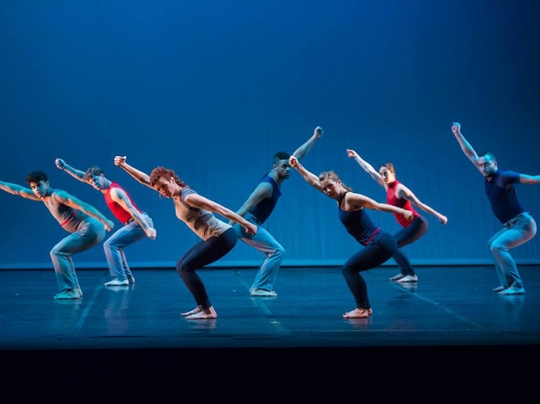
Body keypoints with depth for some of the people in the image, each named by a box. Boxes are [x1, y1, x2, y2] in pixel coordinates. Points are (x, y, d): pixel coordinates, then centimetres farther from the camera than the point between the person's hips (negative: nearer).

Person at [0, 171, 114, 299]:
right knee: (62, 254, 22)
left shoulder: (58, 195, -11)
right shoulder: (43, 196, 15)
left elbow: (83, 206, -21)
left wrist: (104, 221, -30)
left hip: (91, 229, -10)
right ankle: (75, 289, 19)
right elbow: (18, 190, 27)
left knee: (57, 252, -9)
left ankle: (70, 290, -10)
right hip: (88, 231, 10)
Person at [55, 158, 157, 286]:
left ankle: (120, 279, -17)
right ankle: (127, 277, 18)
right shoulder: (107, 186, 11)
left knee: (110, 244, -12)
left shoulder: (114, 191, -16)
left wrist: (147, 228, -28)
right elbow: (83, 177, 22)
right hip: (136, 223, 10)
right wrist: (65, 167, 18)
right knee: (115, 245, 22)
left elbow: (132, 210, -23)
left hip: (139, 223, -10)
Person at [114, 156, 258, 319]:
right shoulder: (175, 193, 5)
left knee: (186, 267, -10)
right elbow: (144, 179, 13)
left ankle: (209, 311, -6)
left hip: (223, 237, -9)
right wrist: (123, 165, 10)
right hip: (213, 237, 9)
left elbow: (220, 209, -20)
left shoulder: (188, 197, -20)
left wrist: (246, 224, -19)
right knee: (181, 266, 11)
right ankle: (202, 306, 13)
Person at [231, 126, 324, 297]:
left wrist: (314, 138, 14)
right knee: (277, 251, -10)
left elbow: (298, 156, 13)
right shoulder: (267, 185, -20)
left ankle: (258, 286, 14)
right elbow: (245, 207, -25)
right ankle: (259, 288, -8)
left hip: (249, 223, 10)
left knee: (273, 252, 15)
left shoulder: (277, 178, 6)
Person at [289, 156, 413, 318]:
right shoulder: (339, 197, 11)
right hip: (378, 244, 9)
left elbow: (378, 206, -17)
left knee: (348, 269, -7)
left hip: (380, 243, -9)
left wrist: (402, 211, -23)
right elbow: (313, 181, 22)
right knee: (350, 270, 13)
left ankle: (362, 309, -6)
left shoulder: (351, 197, -12)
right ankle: (365, 307, 16)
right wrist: (297, 166, 27)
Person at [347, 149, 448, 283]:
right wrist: (356, 156, 20)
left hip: (417, 224, -9)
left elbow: (420, 204, -16)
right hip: (411, 226, 9)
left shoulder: (400, 189, -16)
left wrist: (439, 216, -16)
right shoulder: (387, 186, 6)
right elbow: (370, 170, 14)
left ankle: (412, 275, -16)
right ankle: (404, 272, 16)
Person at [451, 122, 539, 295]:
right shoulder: (488, 177, 6)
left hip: (523, 224, -9)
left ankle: (517, 286, -22)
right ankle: (506, 284, 17)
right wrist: (458, 135, 11)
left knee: (497, 246, -24)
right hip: (512, 226, 9)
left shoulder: (504, 176, -15)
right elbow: (471, 155, 12)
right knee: (492, 244, 22)